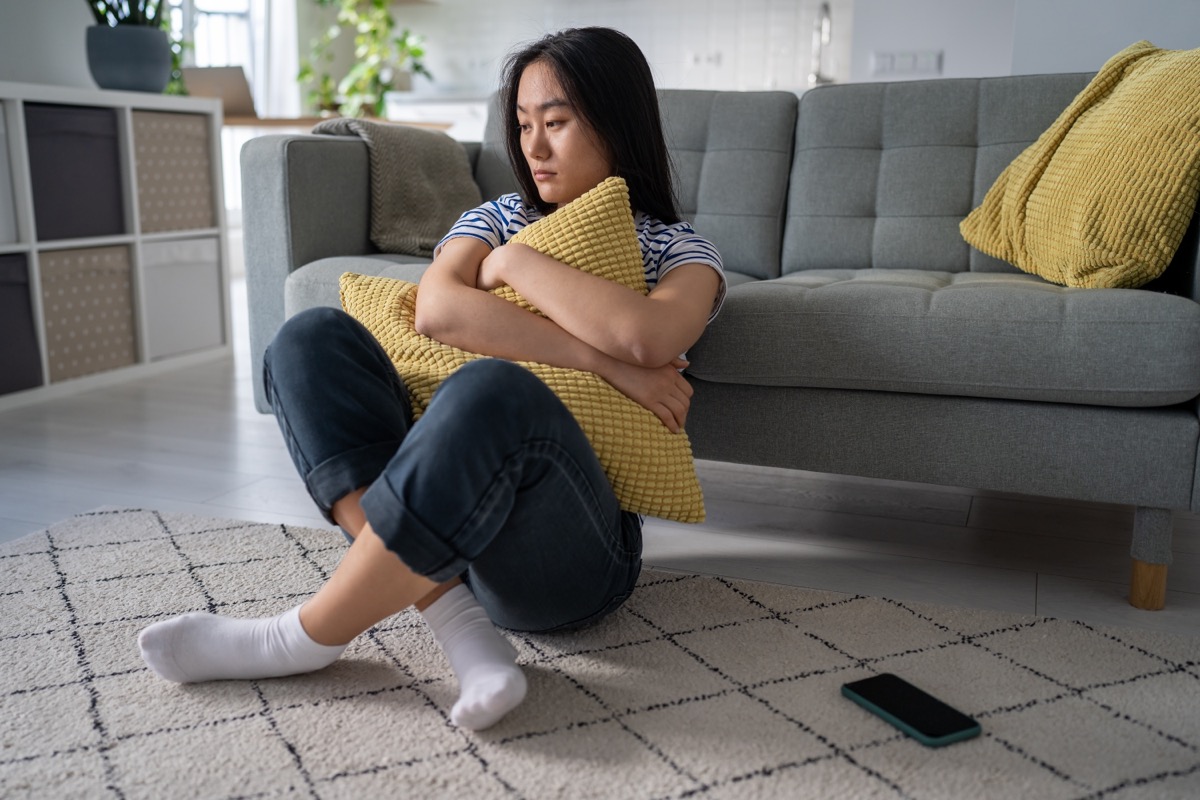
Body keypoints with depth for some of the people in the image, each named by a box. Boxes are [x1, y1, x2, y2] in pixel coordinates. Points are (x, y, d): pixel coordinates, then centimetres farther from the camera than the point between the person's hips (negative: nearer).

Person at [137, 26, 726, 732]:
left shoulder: (682, 255, 7)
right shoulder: (498, 219, 17)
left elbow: (645, 336, -20)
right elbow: (437, 311, -8)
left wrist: (517, 262, -6)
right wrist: (604, 361, -15)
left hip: (573, 555, -4)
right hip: (446, 517, 5)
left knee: (494, 389, -35)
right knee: (315, 337, -13)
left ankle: (309, 637, -16)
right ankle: (460, 625, -26)